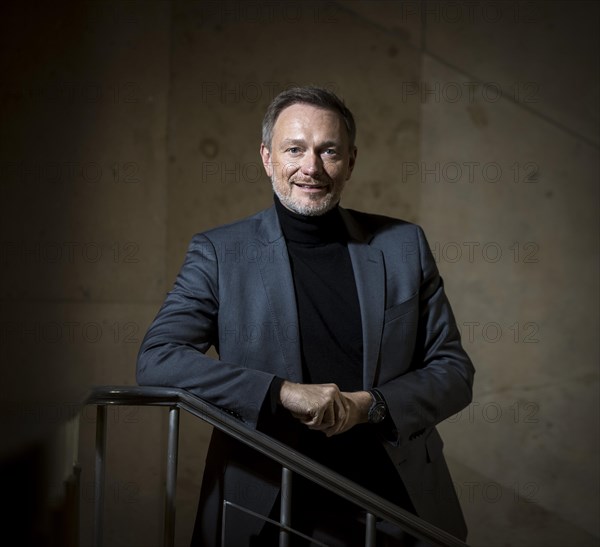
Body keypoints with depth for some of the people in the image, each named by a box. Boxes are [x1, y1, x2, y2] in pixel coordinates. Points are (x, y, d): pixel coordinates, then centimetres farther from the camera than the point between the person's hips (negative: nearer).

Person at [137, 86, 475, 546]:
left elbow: (454, 371, 5)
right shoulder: (219, 252, -2)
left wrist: (371, 404, -15)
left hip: (400, 510, 2)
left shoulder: (403, 246, 3)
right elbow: (156, 360, -12)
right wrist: (283, 392, -23)